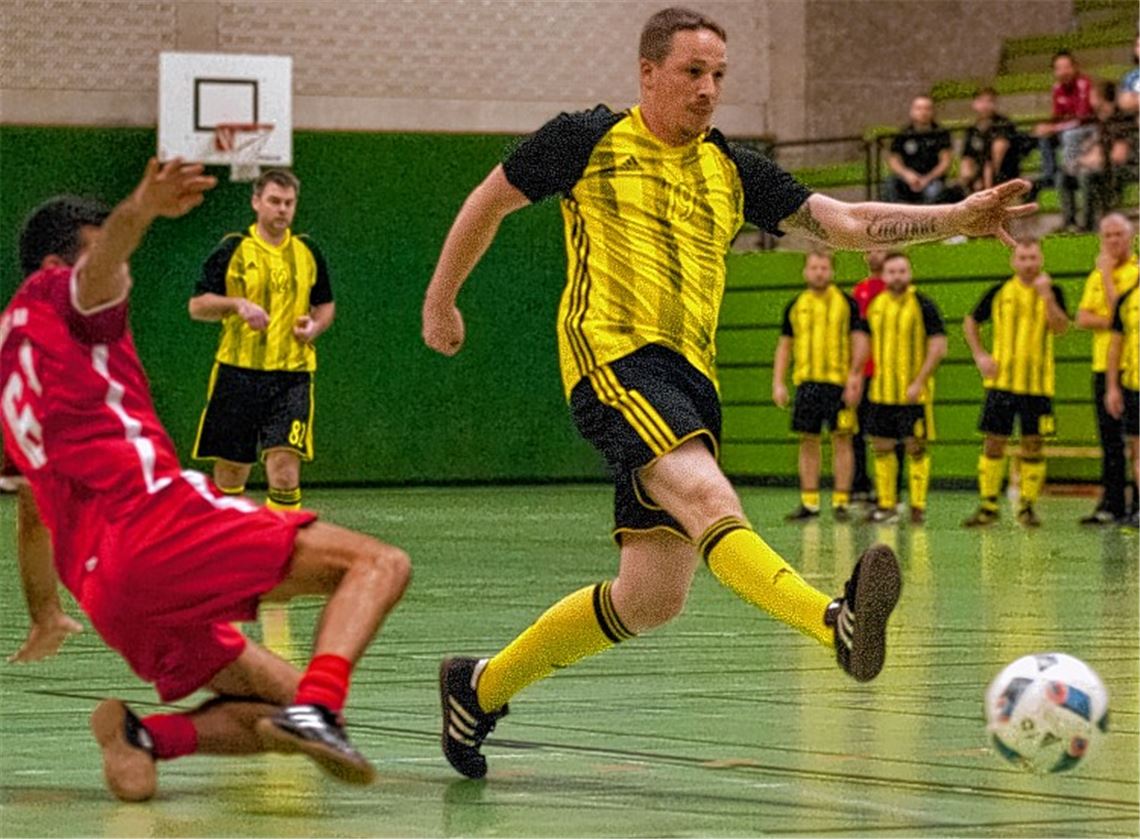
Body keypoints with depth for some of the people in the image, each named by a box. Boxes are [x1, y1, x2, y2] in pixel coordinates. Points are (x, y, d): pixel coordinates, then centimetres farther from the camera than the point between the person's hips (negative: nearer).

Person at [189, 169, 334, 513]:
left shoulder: (308, 252, 9)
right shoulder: (233, 249, 1)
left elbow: (326, 304, 21)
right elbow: (197, 305, 0)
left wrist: (315, 326, -1)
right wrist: (238, 305, -17)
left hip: (292, 372, 1)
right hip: (238, 371, -1)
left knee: (285, 465, -14)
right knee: (231, 470, 6)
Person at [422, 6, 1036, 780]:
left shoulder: (732, 172, 18)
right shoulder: (589, 140, 6)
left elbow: (846, 222, 9)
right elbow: (489, 203, 19)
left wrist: (954, 218, -5)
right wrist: (441, 302, 24)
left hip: (690, 380, 7)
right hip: (611, 356, -7)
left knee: (653, 598, 4)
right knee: (707, 496, -31)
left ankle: (482, 685, 22)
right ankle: (838, 622, -57)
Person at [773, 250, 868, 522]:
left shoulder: (847, 303, 2)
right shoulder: (796, 306, 11)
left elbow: (860, 341, -1)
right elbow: (784, 346, 15)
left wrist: (854, 378, -12)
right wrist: (778, 383, 7)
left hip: (838, 381, -3)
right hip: (806, 382, 3)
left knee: (841, 439, -2)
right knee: (808, 441, 5)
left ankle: (841, 502, 2)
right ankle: (809, 502, 11)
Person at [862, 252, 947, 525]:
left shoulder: (922, 305, -8)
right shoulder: (876, 304, 9)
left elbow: (938, 347, -11)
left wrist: (919, 382, -17)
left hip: (913, 392, -5)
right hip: (881, 390, 5)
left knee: (916, 447, -3)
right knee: (881, 446, 7)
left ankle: (918, 506, 2)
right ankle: (886, 505, 16)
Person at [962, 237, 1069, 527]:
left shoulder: (1052, 291, 1)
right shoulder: (1000, 292, 5)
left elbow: (1060, 327, -13)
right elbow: (971, 322, 16)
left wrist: (1046, 295, -23)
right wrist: (980, 355, 4)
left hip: (1037, 381, -1)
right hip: (1001, 380, 1)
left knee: (1033, 443, 1)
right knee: (993, 441, 0)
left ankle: (1028, 506, 10)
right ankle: (988, 505, 8)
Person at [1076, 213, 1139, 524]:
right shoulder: (1096, 276, 18)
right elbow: (1082, 318, 7)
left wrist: (1107, 272, -7)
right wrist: (1111, 322, -9)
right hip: (1103, 365, 7)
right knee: (1110, 439, 9)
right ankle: (1112, 505, 13)